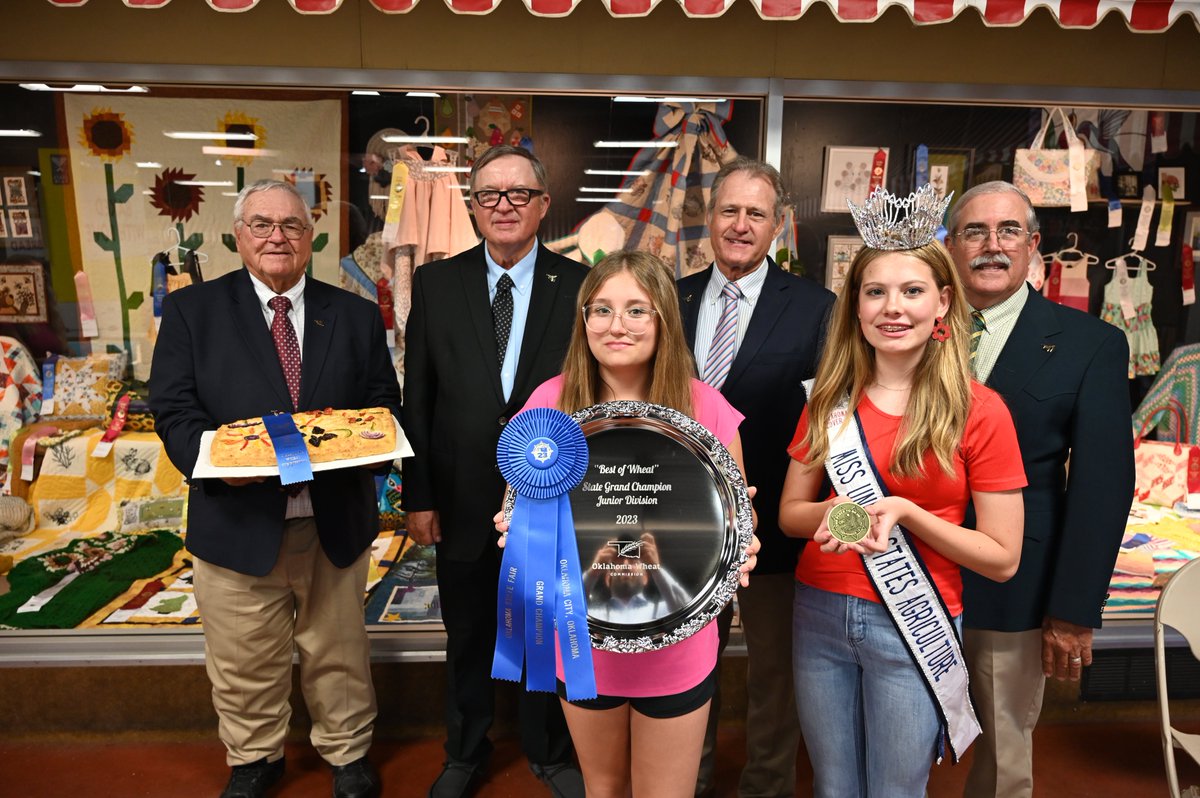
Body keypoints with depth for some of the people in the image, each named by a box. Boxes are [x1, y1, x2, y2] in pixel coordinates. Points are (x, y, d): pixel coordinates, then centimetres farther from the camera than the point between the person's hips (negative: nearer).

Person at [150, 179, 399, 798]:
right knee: (245, 662, 16)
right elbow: (172, 407, -4)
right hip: (237, 523, -1)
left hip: (336, 521, 1)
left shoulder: (356, 315, 4)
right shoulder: (190, 309, 0)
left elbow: (384, 403, 4)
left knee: (338, 652, 19)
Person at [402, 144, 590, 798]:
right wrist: (418, 495, -2)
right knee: (468, 640, 19)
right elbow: (417, 397, -1)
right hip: (463, 500, 1)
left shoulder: (579, 286, -5)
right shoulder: (435, 283, -1)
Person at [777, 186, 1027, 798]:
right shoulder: (830, 400, 0)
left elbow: (1002, 558, -8)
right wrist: (831, 513, -17)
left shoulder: (979, 411, -10)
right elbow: (790, 512, 5)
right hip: (819, 615, 3)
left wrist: (905, 512, -22)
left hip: (912, 629, -3)